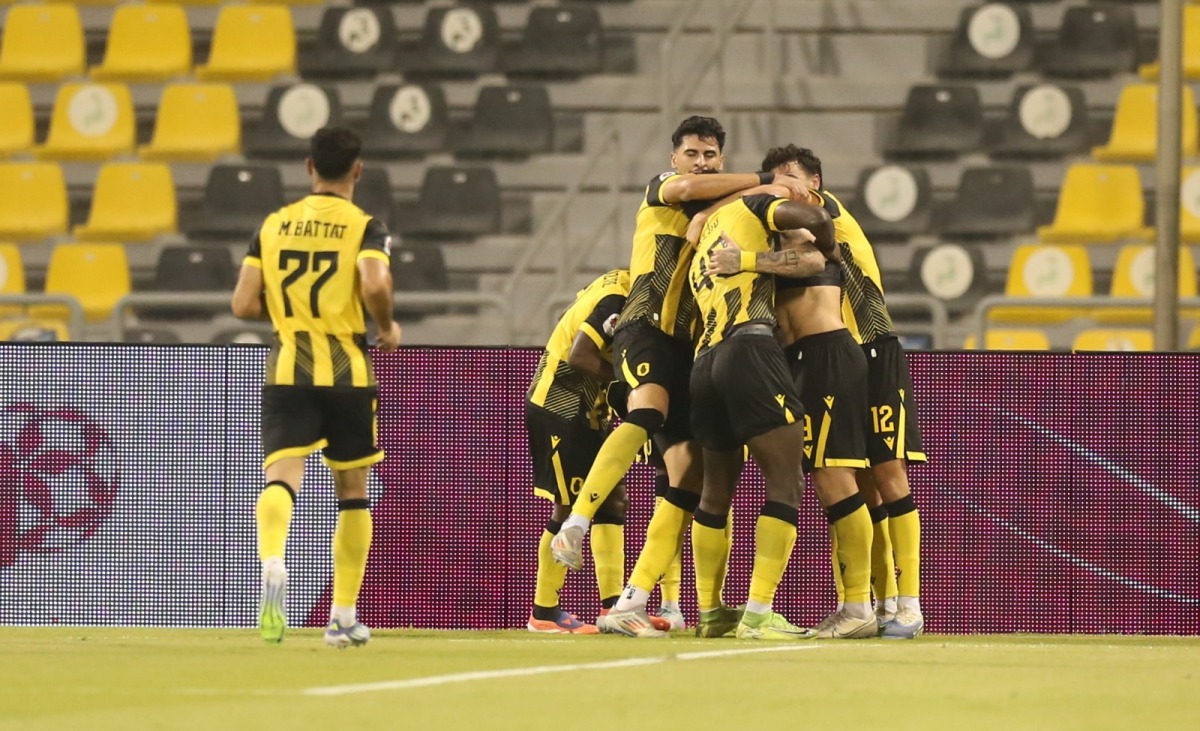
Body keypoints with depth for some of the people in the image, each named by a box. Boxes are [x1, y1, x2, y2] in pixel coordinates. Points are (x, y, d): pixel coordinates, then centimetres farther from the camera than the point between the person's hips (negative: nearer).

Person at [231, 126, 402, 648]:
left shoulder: (273, 225, 9)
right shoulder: (365, 227, -2)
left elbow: (244, 304, 4)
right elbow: (375, 284, -21)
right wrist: (387, 328, -1)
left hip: (287, 370, 1)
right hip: (347, 371, -1)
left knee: (282, 477, -13)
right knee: (353, 493, 14)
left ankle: (272, 562, -47)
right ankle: (344, 616, 16)